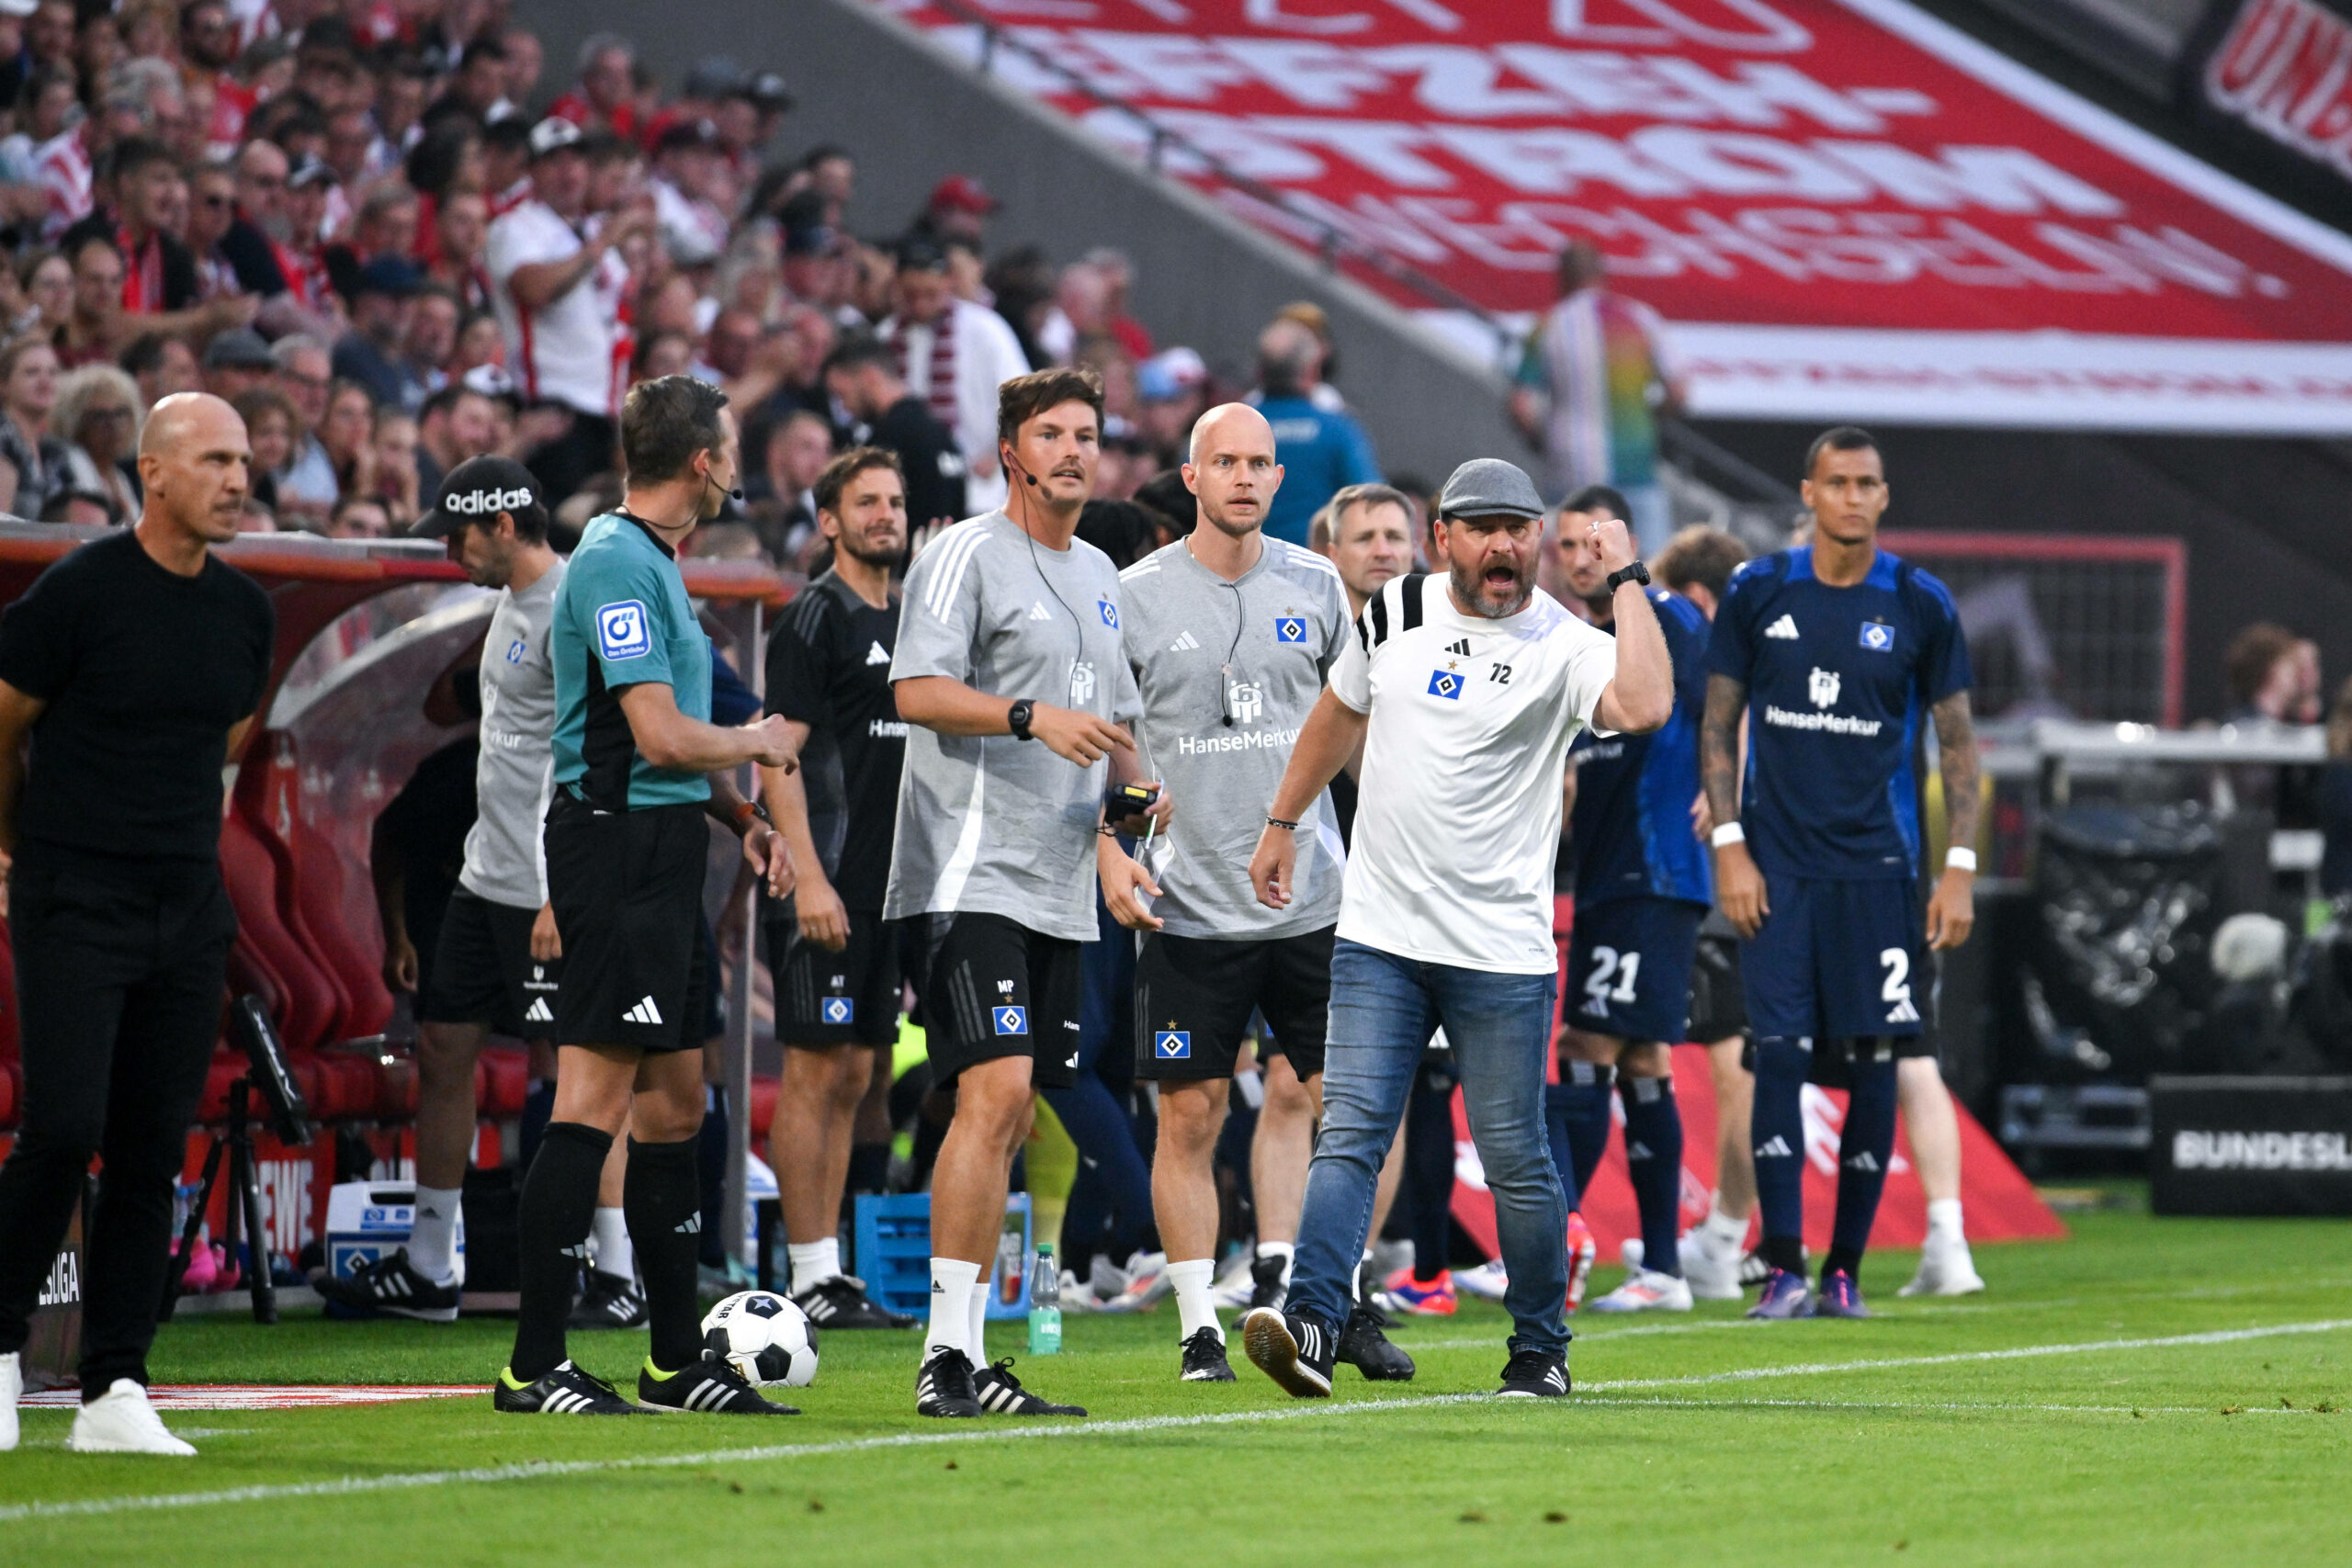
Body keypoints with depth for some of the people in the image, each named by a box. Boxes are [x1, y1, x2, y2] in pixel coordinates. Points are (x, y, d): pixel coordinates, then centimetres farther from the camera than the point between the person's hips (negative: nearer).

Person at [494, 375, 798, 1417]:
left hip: (660, 854, 11)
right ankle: (535, 1366, -9)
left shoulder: (652, 562, 18)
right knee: (595, 1099, -10)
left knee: (673, 1100, 13)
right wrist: (756, 744, -3)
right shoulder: (616, 562, -15)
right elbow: (662, 737, -20)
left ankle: (678, 1359, 19)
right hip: (619, 849, -11)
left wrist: (740, 816, 14)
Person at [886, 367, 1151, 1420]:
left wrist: (1138, 786, 11)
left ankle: (967, 1356, 10)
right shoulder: (967, 555, -4)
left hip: (1057, 887, 8)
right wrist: (1031, 716, -26)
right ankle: (946, 1355, -19)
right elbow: (916, 691, -15)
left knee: (1008, 1118, 7)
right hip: (973, 873, -8)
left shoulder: (1099, 575, 21)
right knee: (994, 1095, -18)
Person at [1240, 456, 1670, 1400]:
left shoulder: (1561, 646, -8)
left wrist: (1626, 578, -21)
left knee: (1514, 1156, 3)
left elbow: (1644, 707, -29)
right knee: (1349, 1134, -9)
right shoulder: (1395, 612, 6)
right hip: (1379, 935, 3)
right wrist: (1282, 824, 27)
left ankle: (1540, 1349, 18)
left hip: (1501, 950, -3)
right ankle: (1310, 1328, -19)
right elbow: (1340, 715, 24)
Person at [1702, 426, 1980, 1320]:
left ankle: (1845, 1271, 8)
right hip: (1778, 868, 0)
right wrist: (1729, 845, -2)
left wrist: (1961, 867, 0)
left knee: (1872, 1067, -1)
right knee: (1780, 1053, -10)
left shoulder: (1920, 605, 3)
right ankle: (1784, 1267, -9)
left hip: (1878, 868, 0)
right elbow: (1718, 726, 8)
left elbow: (1957, 742, 8)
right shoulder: (1757, 594, 4)